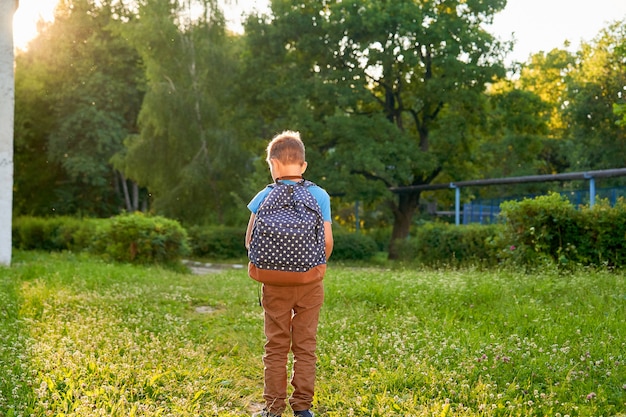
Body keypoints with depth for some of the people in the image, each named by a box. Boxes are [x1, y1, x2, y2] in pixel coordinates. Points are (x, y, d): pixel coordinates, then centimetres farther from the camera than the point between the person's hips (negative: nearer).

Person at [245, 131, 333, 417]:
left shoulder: (264, 197, -3)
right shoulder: (320, 196, -2)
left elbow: (251, 240, -4)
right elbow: (327, 241, -4)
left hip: (275, 281, 0)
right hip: (310, 281, 0)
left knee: (276, 346, 9)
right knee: (306, 345, 9)